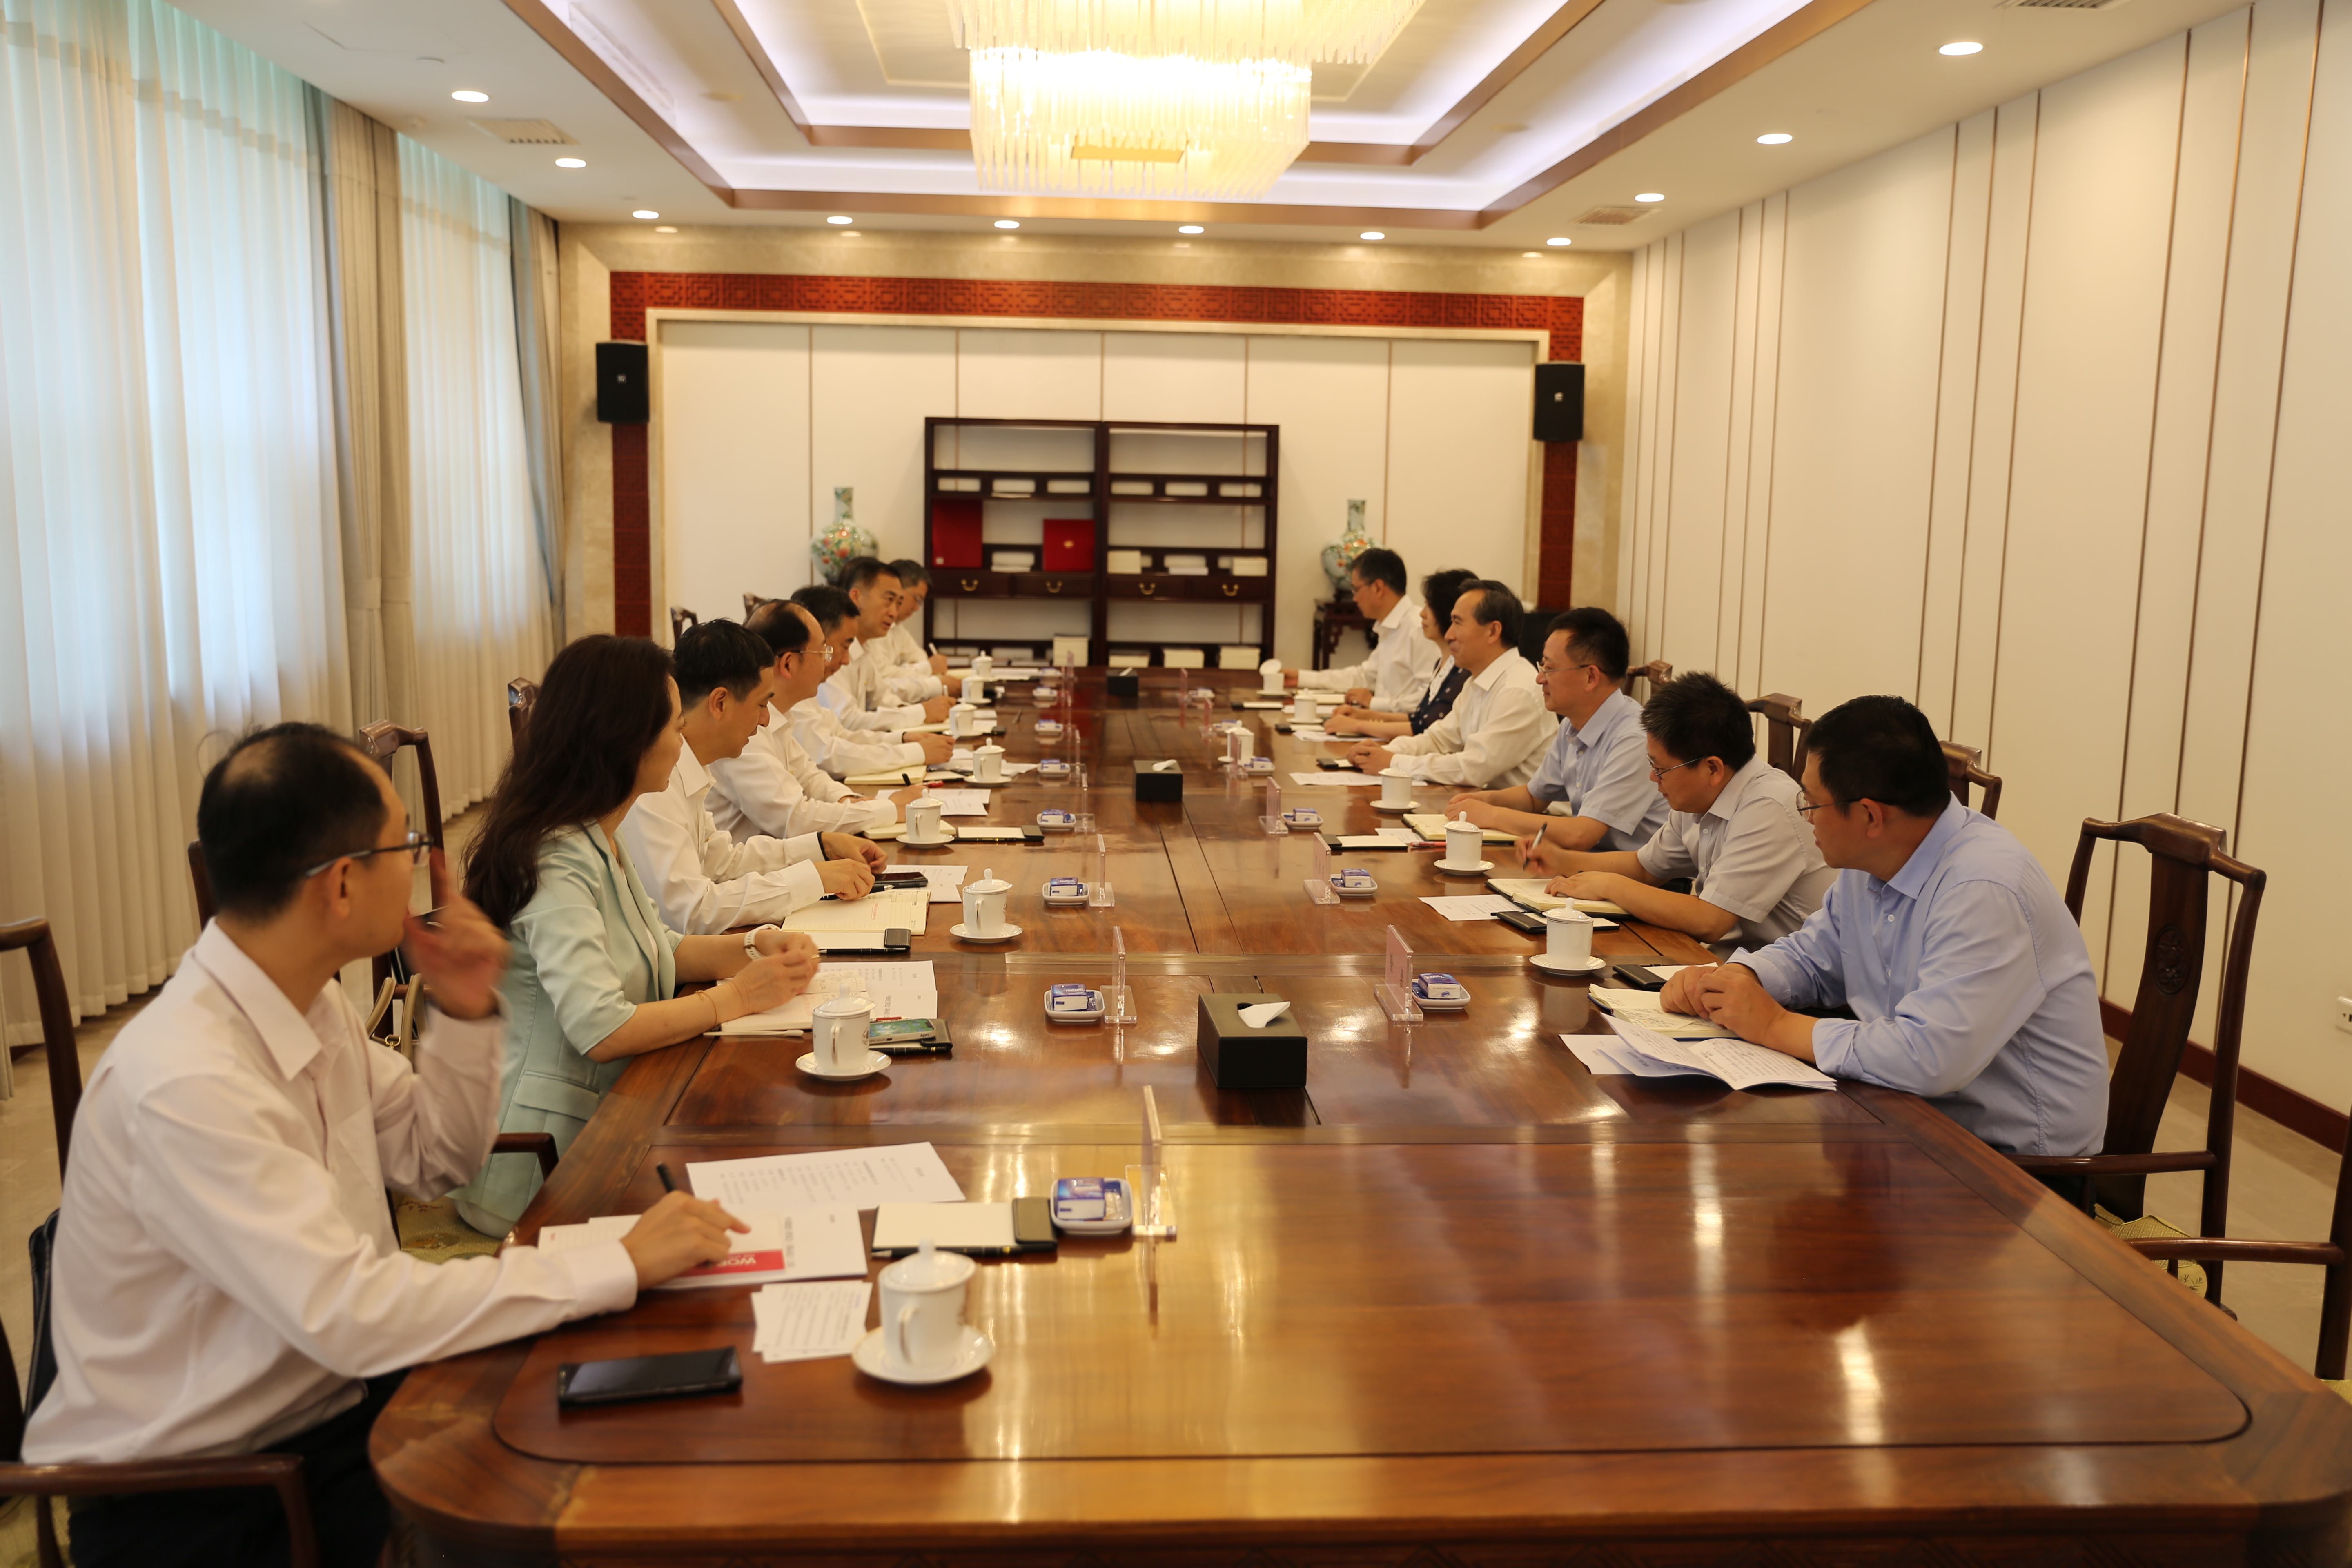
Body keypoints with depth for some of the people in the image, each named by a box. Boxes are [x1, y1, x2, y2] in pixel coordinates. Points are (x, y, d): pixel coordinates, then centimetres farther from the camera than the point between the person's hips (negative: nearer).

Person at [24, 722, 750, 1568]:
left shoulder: (311, 1000, -1)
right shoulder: (183, 1084, -28)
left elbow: (434, 1160, 12)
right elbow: (345, 1316, -32)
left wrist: (465, 1014, -6)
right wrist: (620, 1265, -29)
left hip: (337, 1396, 8)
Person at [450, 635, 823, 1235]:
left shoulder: (599, 841, 9)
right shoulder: (556, 864, -22)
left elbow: (657, 950, 19)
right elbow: (601, 1032, -29)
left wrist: (752, 947, 1)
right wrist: (736, 997, -18)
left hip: (604, 1115, 9)